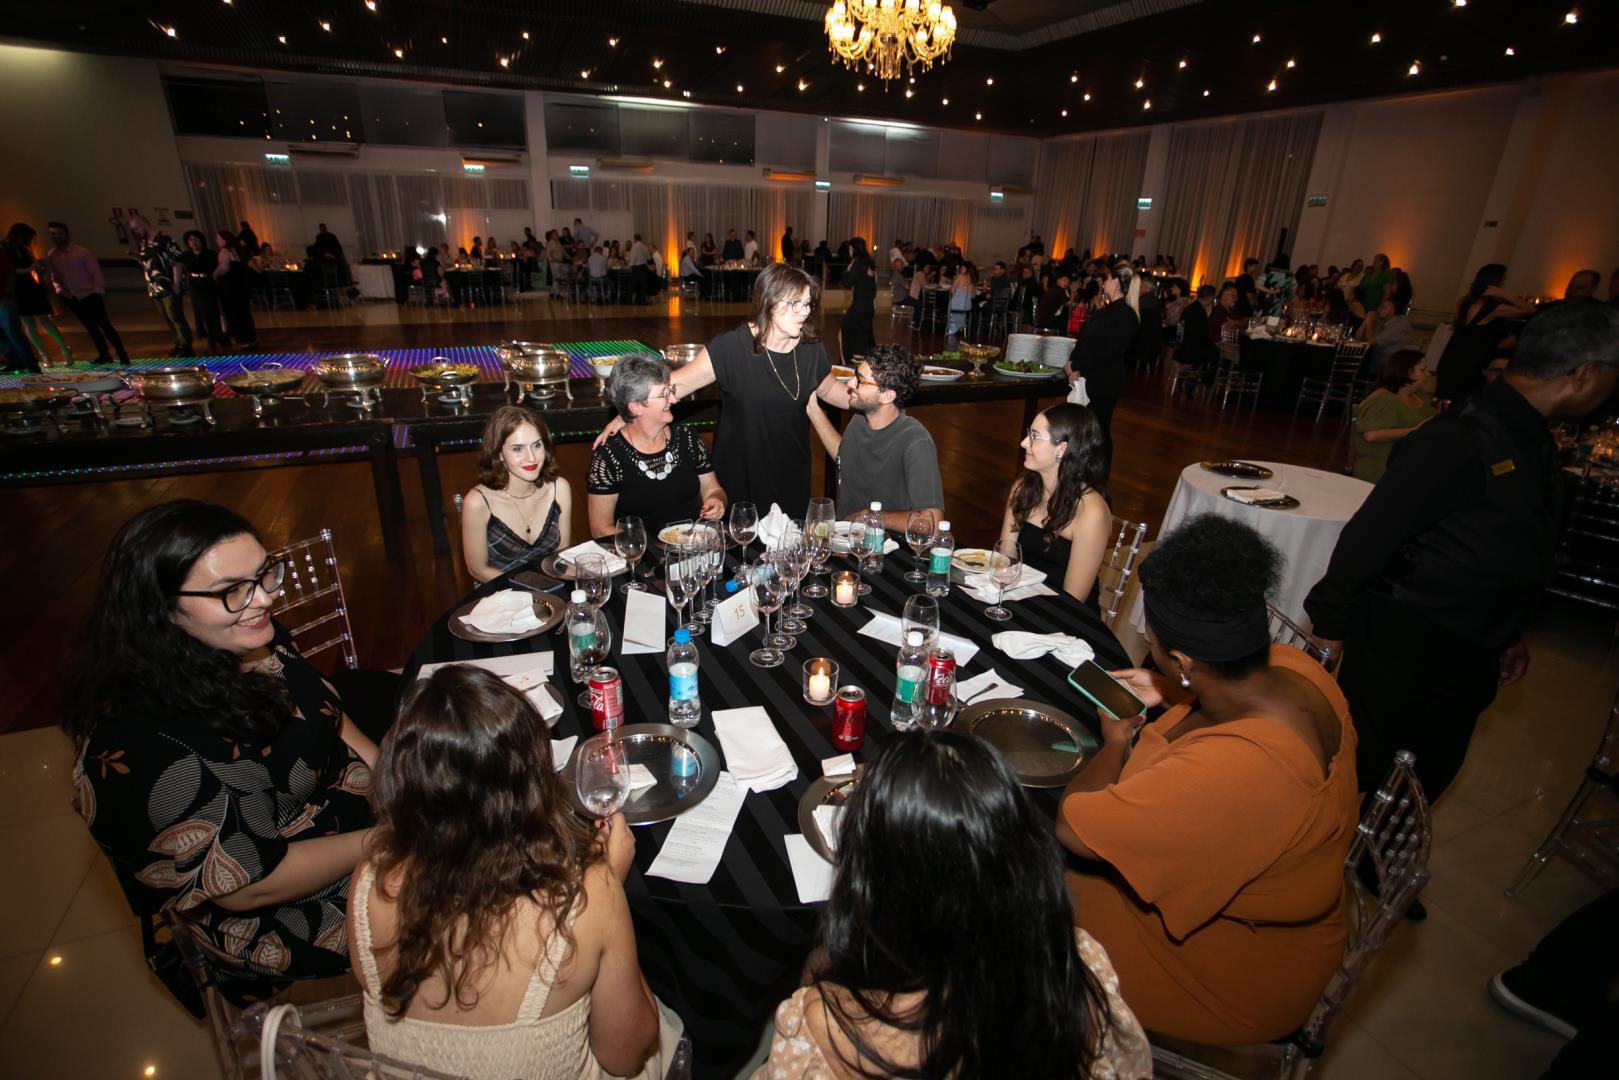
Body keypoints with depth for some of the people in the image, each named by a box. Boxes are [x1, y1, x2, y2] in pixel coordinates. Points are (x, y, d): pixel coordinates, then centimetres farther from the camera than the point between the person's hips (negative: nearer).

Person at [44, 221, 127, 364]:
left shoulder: (82, 252, -8)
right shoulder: (51, 256, 6)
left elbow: (96, 273, -9)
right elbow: (53, 275, 14)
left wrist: (98, 292, -13)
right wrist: (59, 289, 0)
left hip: (89, 294, -5)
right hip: (71, 297, 5)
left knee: (105, 325, -9)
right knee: (91, 327, 10)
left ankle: (122, 355, -5)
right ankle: (104, 355, 15)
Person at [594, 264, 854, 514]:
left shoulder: (812, 350, -4)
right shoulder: (731, 347, -17)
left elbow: (829, 389, 15)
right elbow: (678, 384, -16)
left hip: (791, 476, 4)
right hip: (741, 475, -3)